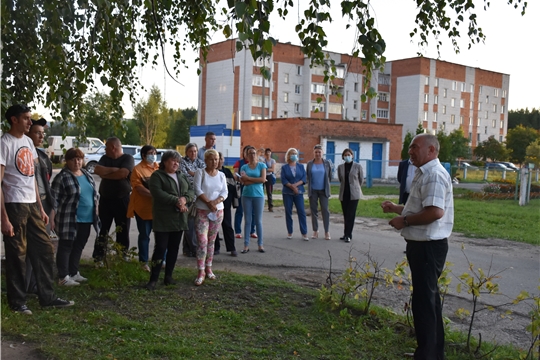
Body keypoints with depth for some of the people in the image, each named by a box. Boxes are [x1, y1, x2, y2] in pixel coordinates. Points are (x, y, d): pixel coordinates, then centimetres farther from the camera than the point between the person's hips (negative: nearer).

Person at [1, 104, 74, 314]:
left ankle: (47, 297, 20)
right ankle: (17, 302, 15)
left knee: (45, 249, 10)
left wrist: (41, 208, 15)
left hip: (32, 205, 8)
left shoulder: (28, 142, 13)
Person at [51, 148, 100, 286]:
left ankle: (74, 273, 25)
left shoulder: (87, 175, 12)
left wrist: (96, 210, 15)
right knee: (66, 246, 0)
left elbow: (95, 194, 20)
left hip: (86, 219, 7)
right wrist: (52, 218, -16)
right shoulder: (62, 177, -9)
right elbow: (54, 199, -12)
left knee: (78, 246, 14)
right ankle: (63, 277, 6)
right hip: (68, 220, -7)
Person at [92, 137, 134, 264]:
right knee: (103, 230, 7)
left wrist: (105, 173, -8)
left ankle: (122, 258, 16)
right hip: (105, 199, 4)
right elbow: (97, 170, -5)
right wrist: (113, 169, -14)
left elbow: (123, 174, -19)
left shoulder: (127, 158, -3)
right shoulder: (105, 158, 12)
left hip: (122, 200, -4)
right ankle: (98, 258, 12)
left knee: (123, 231, 5)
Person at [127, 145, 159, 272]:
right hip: (143, 207, -4)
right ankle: (144, 262, 17)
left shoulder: (160, 168, 9)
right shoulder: (138, 169, -4)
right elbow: (138, 187, -14)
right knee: (144, 235, 6)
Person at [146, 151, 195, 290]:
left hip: (179, 218, 6)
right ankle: (153, 279, 0)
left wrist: (185, 199, -13)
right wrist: (176, 201, -21)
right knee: (160, 248, -7)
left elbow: (191, 191, 9)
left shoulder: (182, 176, 16)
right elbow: (158, 193, -17)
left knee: (174, 248, 10)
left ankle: (168, 276, 20)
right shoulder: (157, 175, -3)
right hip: (163, 219, -6)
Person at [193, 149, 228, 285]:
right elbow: (197, 189, -13)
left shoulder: (221, 175, 8)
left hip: (218, 211, 4)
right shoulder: (200, 173, -4)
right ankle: (201, 272, -6)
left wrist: (216, 201, -17)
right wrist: (208, 202, -20)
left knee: (211, 241, 11)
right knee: (202, 241, -9)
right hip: (202, 211, -4)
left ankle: (208, 268, 20)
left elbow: (225, 192, 1)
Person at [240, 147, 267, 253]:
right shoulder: (244, 167, 6)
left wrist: (249, 178, -7)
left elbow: (263, 179, -9)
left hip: (258, 195, -1)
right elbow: (244, 182, -6)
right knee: (247, 221, 3)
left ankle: (260, 244, 11)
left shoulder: (261, 165, 4)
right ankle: (246, 245, 5)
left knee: (258, 221, 4)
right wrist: (257, 180, -9)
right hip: (246, 195, 1)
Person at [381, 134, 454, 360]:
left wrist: (404, 221, -18)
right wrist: (396, 208, 14)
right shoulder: (424, 174, 16)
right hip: (422, 244, 11)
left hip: (428, 246, -11)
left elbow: (435, 211, -30)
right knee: (428, 298, 19)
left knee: (424, 300, -3)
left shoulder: (435, 174, -18)